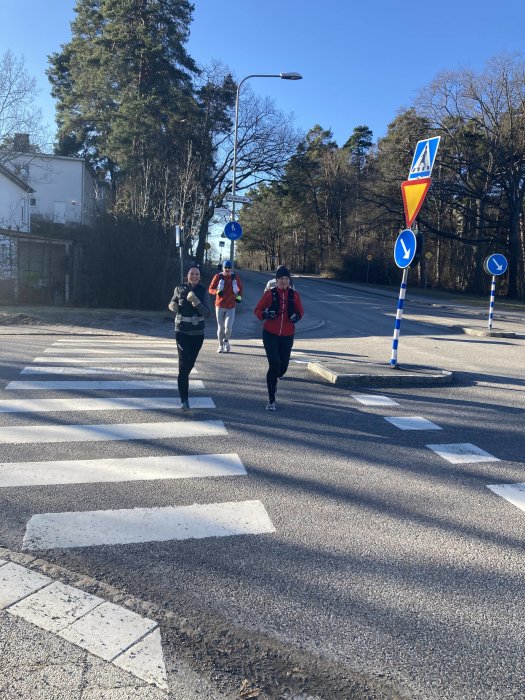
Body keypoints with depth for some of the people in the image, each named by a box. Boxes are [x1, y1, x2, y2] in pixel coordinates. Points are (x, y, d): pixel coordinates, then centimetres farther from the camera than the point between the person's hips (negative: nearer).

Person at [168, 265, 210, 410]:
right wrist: (172, 306, -10)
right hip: (182, 332, -2)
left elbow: (207, 313, -11)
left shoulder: (203, 291, -3)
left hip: (198, 333, 2)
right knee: (183, 364, -12)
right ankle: (184, 400, -10)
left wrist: (196, 301, -25)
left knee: (190, 364, 15)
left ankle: (183, 381, 44)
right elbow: (172, 304, 14)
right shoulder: (179, 289, -3)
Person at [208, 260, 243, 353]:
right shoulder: (218, 277, -4)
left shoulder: (235, 277, 1)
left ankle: (226, 341, 18)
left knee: (228, 326, -11)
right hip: (220, 306, 0)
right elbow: (210, 289, -1)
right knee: (220, 327, 8)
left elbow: (240, 288, 18)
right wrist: (217, 292, -21)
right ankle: (221, 345, 23)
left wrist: (239, 296, 1)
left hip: (231, 306, 0)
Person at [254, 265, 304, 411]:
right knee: (274, 364, -11)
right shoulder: (269, 293, -5)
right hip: (270, 334, -3)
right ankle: (271, 400, 0)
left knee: (283, 366, 8)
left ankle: (274, 380, 47)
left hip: (287, 336, 3)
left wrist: (297, 316, -9)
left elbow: (301, 311, 14)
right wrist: (265, 314, -20)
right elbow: (257, 310, 1)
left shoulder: (294, 295, 1)